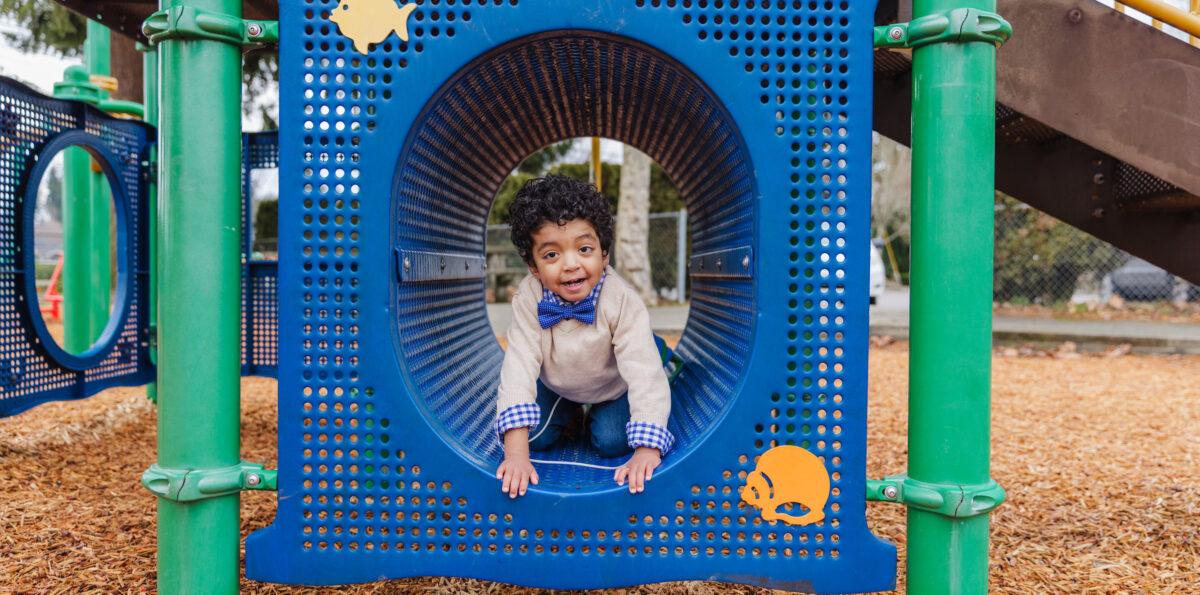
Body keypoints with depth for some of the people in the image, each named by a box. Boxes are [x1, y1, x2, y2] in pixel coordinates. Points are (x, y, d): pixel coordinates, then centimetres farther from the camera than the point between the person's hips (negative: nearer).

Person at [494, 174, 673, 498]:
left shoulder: (621, 301, -37)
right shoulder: (528, 299, -32)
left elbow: (645, 374, -40)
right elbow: (518, 368, -36)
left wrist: (647, 453, -49)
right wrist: (515, 454, -44)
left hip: (613, 385, -2)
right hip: (555, 384, 2)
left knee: (612, 441, -17)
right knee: (535, 436, -10)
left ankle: (602, 412, 17)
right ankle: (568, 409, 22)